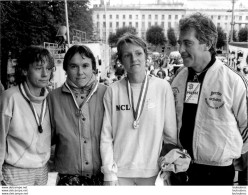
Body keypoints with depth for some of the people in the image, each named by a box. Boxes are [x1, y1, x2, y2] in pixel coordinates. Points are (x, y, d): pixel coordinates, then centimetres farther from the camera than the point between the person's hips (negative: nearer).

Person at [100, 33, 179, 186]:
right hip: (120, 172, 0)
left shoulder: (163, 87, -6)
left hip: (152, 172, 0)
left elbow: (170, 133, -3)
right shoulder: (113, 91, -4)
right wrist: (109, 174, -6)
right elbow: (106, 136, -3)